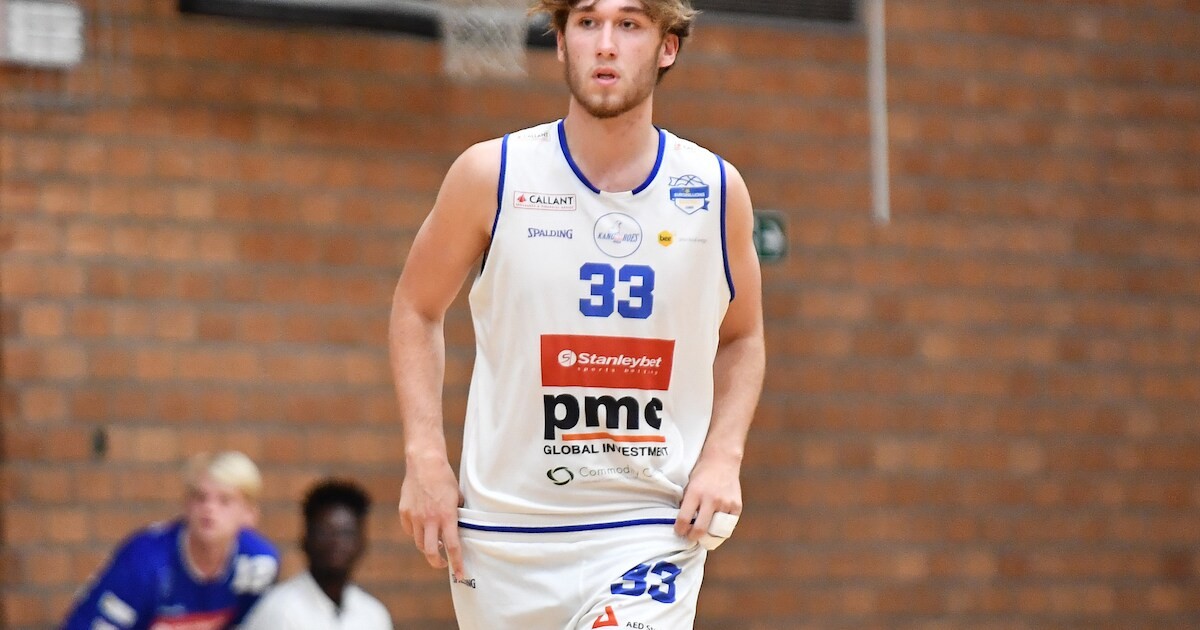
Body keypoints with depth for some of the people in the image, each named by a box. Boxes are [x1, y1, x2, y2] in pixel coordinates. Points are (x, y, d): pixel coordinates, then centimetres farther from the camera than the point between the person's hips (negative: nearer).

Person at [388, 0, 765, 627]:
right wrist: (425, 457, -2)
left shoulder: (716, 191, 1)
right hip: (502, 532, 1)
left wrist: (723, 456, 0)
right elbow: (416, 309, 10)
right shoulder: (491, 175, -3)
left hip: (652, 532, -1)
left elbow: (741, 338, 16)